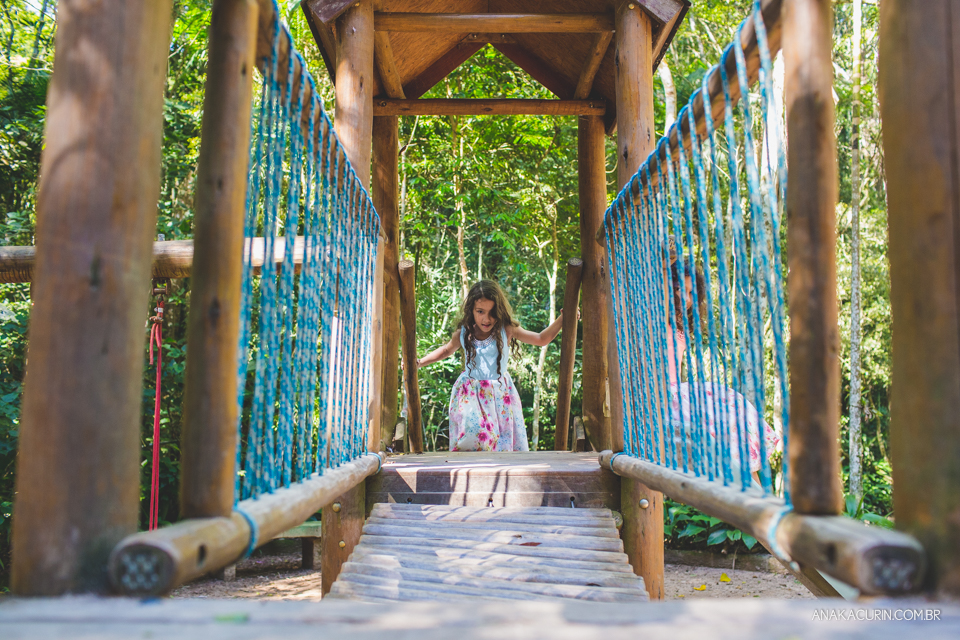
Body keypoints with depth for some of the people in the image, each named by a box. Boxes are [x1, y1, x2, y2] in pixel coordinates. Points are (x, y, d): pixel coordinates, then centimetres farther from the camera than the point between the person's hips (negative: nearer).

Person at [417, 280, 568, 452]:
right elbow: (446, 350, 15)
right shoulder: (463, 334, -6)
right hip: (470, 395, 0)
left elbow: (542, 339, -2)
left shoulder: (507, 330, -10)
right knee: (471, 436, -9)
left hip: (500, 394, 0)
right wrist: (418, 363, 12)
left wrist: (562, 319, -11)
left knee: (504, 439, 1)